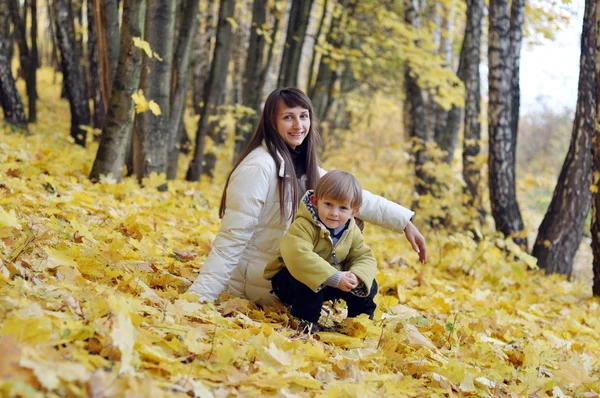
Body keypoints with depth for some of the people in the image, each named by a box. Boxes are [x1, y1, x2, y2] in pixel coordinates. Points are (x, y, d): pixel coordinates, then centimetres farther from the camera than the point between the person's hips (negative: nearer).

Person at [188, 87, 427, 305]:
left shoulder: (302, 166, 4)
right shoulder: (258, 167, -23)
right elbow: (231, 240, -25)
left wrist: (404, 221, -2)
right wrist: (199, 297, -29)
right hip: (256, 283, -8)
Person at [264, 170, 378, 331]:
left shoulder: (352, 231, -7)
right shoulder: (303, 226, -31)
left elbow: (365, 257, -6)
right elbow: (297, 256, -46)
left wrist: (357, 276, -31)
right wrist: (334, 278, -45)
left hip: (331, 278, 6)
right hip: (288, 280, -6)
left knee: (367, 283, -2)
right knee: (308, 279, -38)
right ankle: (306, 320, -18)